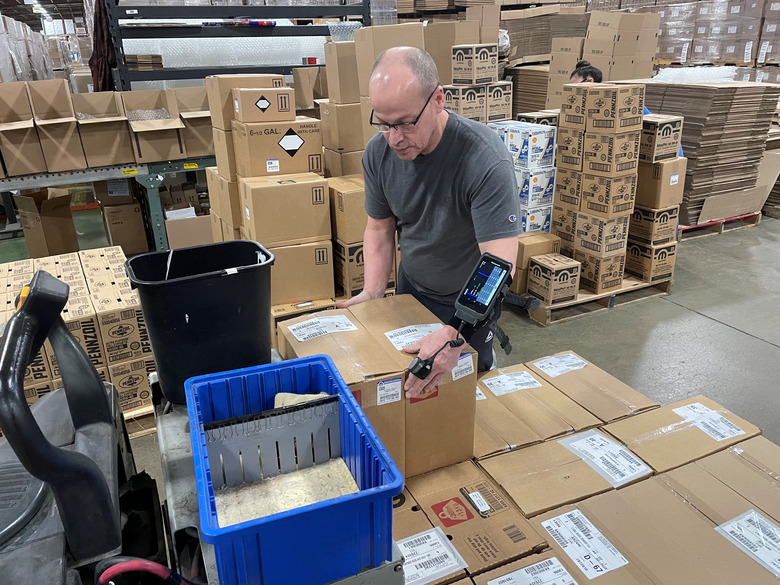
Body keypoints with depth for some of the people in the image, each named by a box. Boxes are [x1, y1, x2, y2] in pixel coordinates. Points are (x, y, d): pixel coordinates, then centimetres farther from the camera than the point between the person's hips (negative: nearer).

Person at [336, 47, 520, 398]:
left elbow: (499, 264, -37)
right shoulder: (378, 152, -15)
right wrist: (373, 293, -14)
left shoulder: (486, 160, -32)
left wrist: (456, 335, -49)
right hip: (411, 289, 5)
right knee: (402, 381, 19)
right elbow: (380, 227, -1)